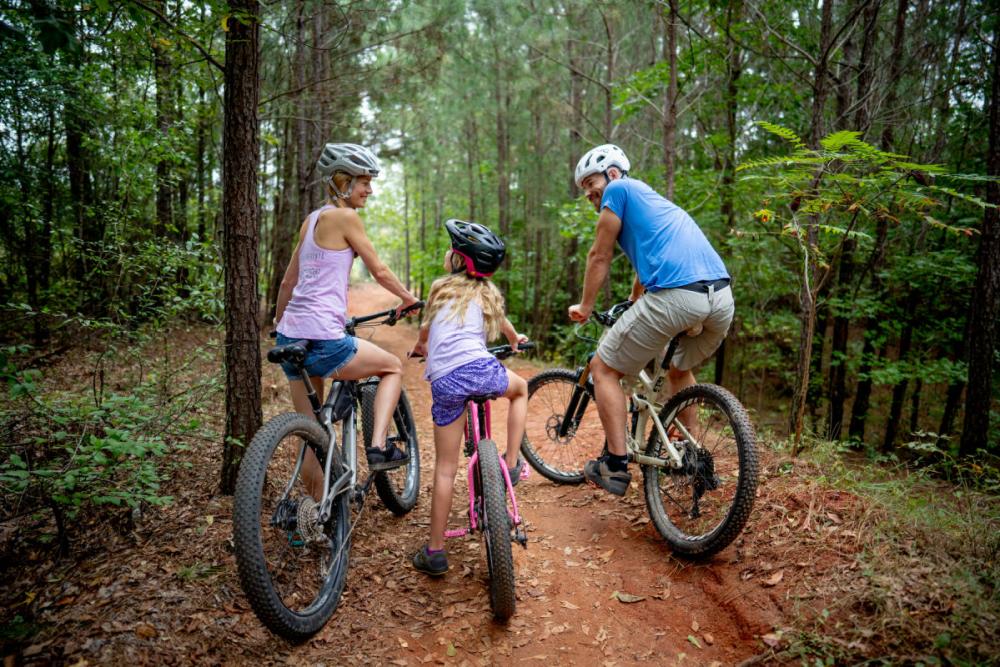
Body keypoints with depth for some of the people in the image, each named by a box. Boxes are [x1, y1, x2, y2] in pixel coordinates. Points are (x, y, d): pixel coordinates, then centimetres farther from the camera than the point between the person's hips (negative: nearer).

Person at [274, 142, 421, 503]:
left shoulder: (311, 220, 18)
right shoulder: (344, 217, -7)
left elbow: (287, 281, 23)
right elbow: (379, 271, -2)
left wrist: (279, 323, 33)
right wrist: (409, 298, 14)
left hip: (290, 338, 9)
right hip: (322, 340, -8)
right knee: (393, 366, 16)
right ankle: (378, 446, 4)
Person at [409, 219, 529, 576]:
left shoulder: (440, 288, 17)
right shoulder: (489, 293, 20)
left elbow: (425, 331, 31)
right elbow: (503, 325, 41)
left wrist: (419, 346, 55)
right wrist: (516, 340, 64)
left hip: (443, 380, 1)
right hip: (479, 369, 0)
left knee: (445, 468, 9)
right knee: (520, 388, 34)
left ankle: (435, 551, 15)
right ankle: (512, 463, 25)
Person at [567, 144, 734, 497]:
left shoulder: (619, 189, 11)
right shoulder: (653, 200, 35)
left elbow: (599, 257, 12)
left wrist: (585, 307, 25)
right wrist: (631, 310, 55)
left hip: (675, 295, -9)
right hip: (723, 298, 9)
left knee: (603, 369, 6)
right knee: (680, 370, 33)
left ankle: (616, 465, 4)